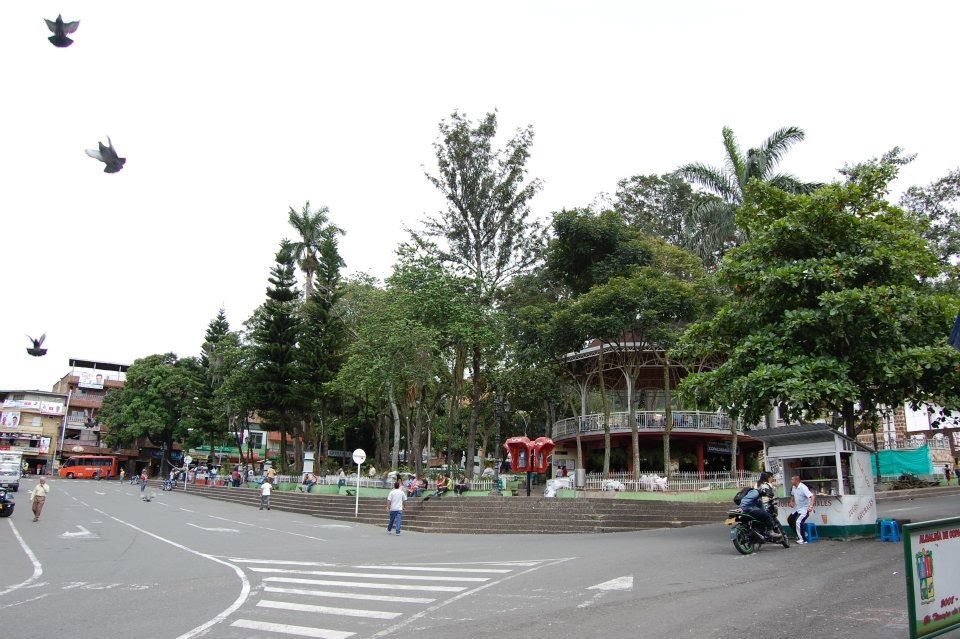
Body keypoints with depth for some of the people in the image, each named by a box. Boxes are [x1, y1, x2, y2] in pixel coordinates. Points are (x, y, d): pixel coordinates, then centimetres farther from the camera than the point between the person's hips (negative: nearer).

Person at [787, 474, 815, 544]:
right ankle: (799, 534, 27)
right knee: (790, 520, 13)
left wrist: (811, 506, -44)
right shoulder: (794, 487, 5)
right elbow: (792, 495, 28)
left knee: (798, 521, -24)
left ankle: (803, 539, -13)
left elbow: (812, 496, -33)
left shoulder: (803, 487, -22)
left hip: (804, 509, -10)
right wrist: (791, 502, 13)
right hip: (797, 508, 10)